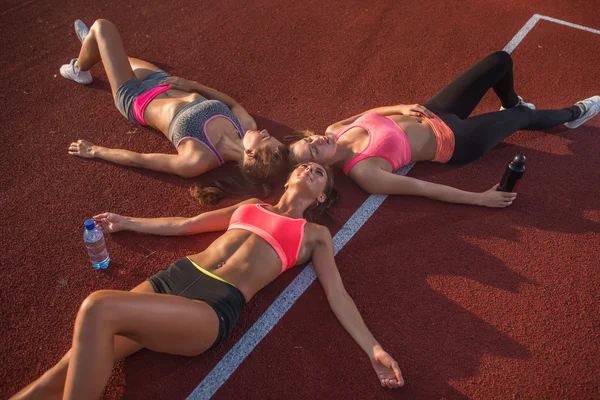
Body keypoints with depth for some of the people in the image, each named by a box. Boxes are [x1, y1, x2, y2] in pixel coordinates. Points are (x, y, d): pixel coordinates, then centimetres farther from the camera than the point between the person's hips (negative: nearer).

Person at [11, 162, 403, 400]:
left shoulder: (315, 234, 17)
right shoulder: (251, 206, 28)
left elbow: (337, 294, 10)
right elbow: (186, 225, 34)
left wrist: (374, 349, -1)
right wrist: (129, 222, 41)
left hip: (216, 306, -4)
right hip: (175, 276, 4)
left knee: (98, 309, -29)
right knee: (77, 367, -19)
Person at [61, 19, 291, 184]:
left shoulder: (198, 161, -42)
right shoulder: (247, 125, -26)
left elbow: (138, 159, -29)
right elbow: (233, 103, -2)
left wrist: (95, 151, -17)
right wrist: (193, 85, -7)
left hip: (136, 99, -5)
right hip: (163, 83, 5)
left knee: (102, 27, 5)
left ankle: (79, 70, 37)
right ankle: (93, 47, 63)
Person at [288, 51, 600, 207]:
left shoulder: (336, 130, -10)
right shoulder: (363, 172, -30)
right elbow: (424, 189, -27)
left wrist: (402, 108, -7)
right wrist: (481, 199, -23)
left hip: (430, 115, 6)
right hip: (453, 142, -6)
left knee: (501, 61, 7)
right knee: (522, 117, 9)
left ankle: (512, 105, 42)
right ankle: (572, 114, 45)